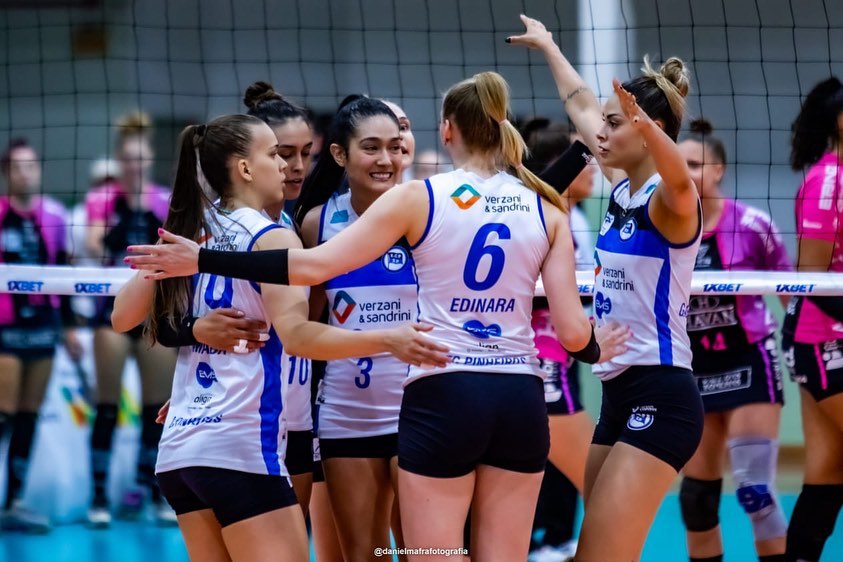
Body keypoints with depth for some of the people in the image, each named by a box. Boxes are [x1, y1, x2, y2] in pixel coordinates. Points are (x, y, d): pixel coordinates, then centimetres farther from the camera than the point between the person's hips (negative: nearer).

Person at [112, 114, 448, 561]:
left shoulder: (191, 233, 12)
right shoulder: (272, 237, -7)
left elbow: (122, 317, 17)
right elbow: (296, 334, -22)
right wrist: (388, 340, -29)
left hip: (179, 448, 8)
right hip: (241, 445, -8)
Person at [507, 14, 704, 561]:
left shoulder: (669, 202, -12)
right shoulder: (623, 193, 12)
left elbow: (679, 182, -39)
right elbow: (583, 110, 28)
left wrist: (647, 127, -58)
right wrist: (548, 47, 41)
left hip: (659, 397, -9)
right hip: (620, 394, 9)